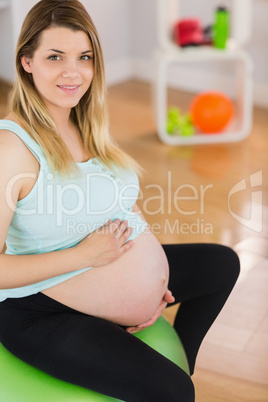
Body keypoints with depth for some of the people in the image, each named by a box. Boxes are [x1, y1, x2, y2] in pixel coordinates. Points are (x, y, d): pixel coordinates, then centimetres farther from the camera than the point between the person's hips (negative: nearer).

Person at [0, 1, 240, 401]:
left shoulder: (87, 125, 1)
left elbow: (128, 204, 14)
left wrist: (150, 276, 4)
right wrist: (83, 255, -25)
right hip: (44, 314, -9)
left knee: (224, 263, 24)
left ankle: (180, 359, 39)